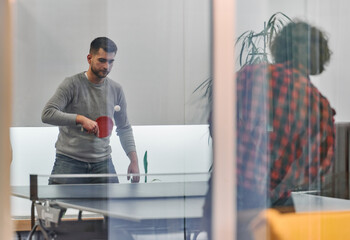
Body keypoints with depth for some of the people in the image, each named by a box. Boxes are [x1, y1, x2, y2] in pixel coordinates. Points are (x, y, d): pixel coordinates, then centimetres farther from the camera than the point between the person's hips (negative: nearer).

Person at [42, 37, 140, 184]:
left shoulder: (116, 90, 8)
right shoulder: (72, 84, -7)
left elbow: (124, 128, 17)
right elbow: (47, 114, -16)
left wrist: (134, 160, 7)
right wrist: (80, 119, -25)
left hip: (102, 163, 4)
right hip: (69, 160, -3)